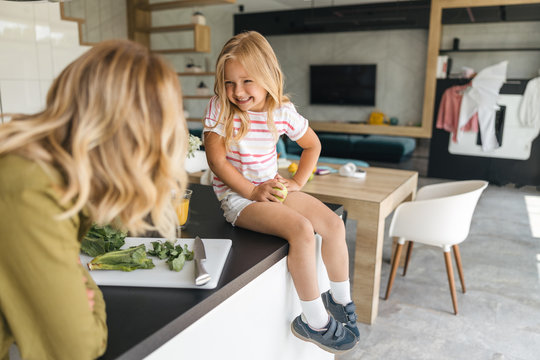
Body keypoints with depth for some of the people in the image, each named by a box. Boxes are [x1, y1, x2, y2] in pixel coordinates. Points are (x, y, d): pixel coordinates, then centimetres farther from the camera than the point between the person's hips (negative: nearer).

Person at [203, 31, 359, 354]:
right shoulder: (219, 109, -11)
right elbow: (216, 160, -13)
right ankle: (314, 321, -11)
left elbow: (312, 145, 12)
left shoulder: (283, 111, -3)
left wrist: (297, 183, 1)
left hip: (272, 187, 5)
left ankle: (340, 300, 12)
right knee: (301, 230, -27)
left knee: (334, 223, -10)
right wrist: (253, 191, -18)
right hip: (236, 194, -5)